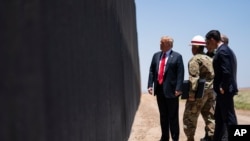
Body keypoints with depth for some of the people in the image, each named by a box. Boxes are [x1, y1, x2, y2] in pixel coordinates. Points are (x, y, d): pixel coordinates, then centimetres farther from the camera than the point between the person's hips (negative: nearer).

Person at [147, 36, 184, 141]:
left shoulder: (177, 56, -5)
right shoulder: (156, 55, 11)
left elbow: (180, 74, -10)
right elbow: (152, 71, 10)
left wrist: (178, 89, -17)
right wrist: (150, 85, 0)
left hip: (170, 90, -5)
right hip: (159, 89, 5)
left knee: (173, 116, 3)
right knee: (163, 115, 13)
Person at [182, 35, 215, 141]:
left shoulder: (195, 60, -10)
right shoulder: (210, 59, 14)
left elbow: (194, 78, -18)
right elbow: (214, 76, 14)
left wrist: (192, 93, -18)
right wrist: (212, 89, 17)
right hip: (211, 91, 8)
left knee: (190, 116, 1)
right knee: (209, 115, 12)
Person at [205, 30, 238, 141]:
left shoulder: (222, 51, -17)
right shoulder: (225, 50, 14)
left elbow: (227, 72, -25)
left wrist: (223, 88, -16)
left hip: (225, 91, -11)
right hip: (224, 91, 11)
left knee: (229, 118, -4)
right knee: (219, 117, 17)